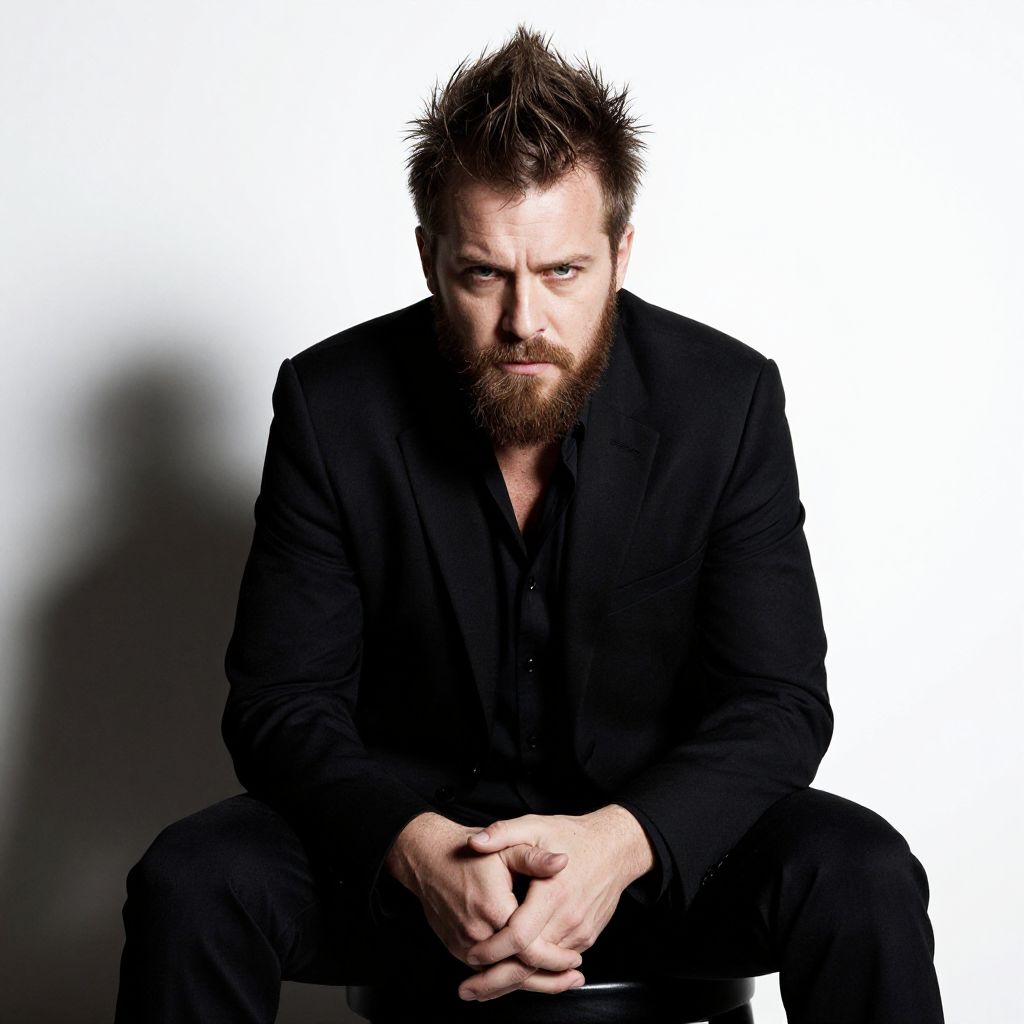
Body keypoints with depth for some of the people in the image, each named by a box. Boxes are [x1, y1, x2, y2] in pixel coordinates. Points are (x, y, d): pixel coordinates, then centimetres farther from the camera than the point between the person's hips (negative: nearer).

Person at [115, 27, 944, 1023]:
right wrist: (420, 850, -31)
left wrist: (620, 841, -31)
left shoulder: (728, 399, -11)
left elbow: (779, 703, -11)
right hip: (402, 837, 0)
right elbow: (282, 704, -10)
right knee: (188, 884, -25)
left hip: (661, 840, 0)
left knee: (865, 882, -27)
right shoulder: (332, 404, -10)